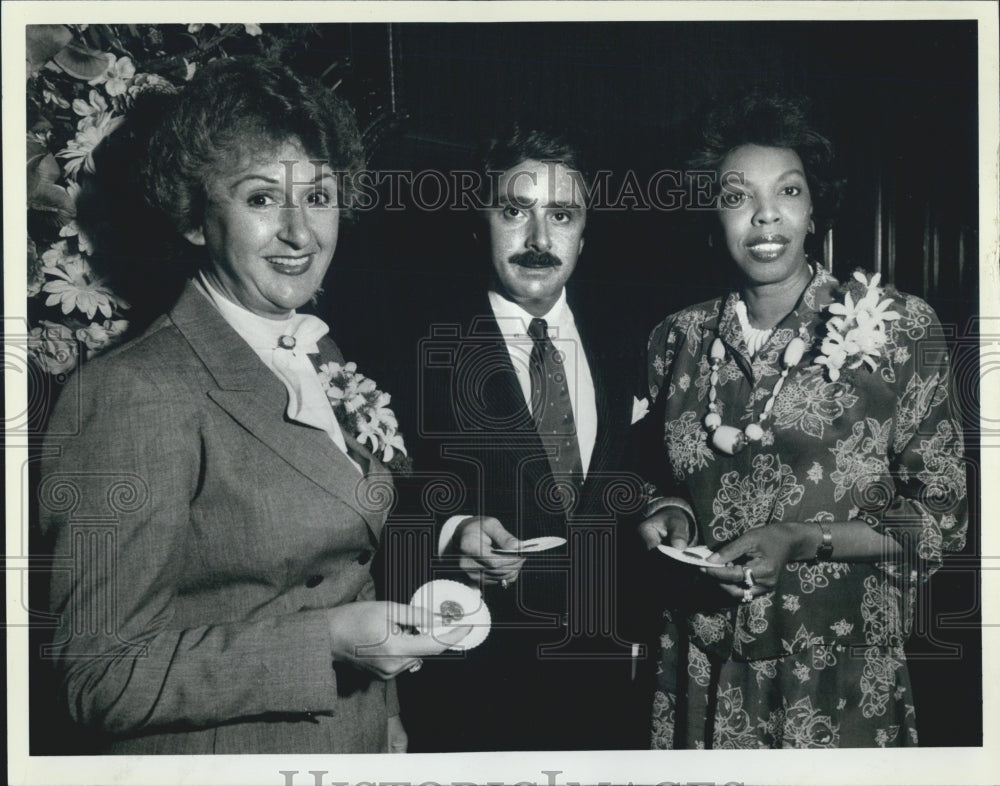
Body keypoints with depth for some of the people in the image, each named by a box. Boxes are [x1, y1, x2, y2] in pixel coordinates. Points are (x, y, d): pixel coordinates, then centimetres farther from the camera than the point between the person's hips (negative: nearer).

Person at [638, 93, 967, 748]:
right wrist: (672, 515, -3)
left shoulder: (899, 326, -6)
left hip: (841, 677, -3)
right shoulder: (678, 339, 5)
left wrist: (802, 540, -17)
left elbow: (942, 515, -5)